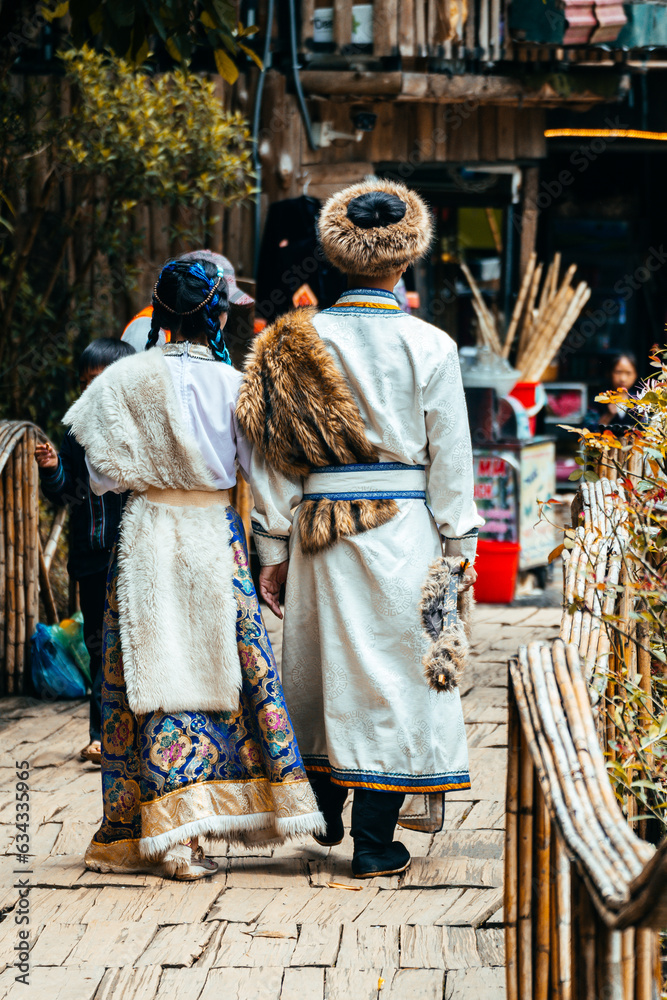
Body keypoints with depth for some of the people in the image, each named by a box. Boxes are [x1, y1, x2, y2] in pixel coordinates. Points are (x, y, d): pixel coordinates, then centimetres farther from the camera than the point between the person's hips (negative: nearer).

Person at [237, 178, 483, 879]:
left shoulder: (296, 341, 0)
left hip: (320, 526, 3)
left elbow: (275, 451, 2)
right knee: (393, 667, 3)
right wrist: (460, 545, 6)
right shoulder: (430, 347, -6)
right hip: (403, 525, -3)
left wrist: (273, 546, 8)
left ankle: (325, 814, 31)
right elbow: (450, 457, -3)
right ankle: (375, 842, 5)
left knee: (324, 663, 17)